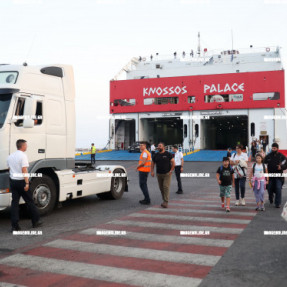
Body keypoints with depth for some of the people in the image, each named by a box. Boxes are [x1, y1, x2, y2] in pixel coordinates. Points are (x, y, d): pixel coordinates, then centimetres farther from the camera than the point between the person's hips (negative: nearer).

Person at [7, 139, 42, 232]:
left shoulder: (10, 156, 11)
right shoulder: (23, 155, -12)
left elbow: (9, 169, 17)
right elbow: (24, 170, -17)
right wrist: (27, 183, -18)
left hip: (13, 181, 7)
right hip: (21, 181, -6)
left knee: (14, 203, 6)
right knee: (29, 202, 5)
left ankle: (14, 225, 3)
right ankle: (36, 221, 16)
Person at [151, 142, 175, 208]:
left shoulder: (168, 154, -5)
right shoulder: (156, 155, 7)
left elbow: (173, 162, -4)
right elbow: (153, 163, 14)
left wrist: (171, 170, -9)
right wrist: (152, 171, 3)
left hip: (167, 174, -5)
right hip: (159, 174, 5)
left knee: (166, 187, -13)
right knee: (161, 188, 8)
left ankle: (166, 202, -13)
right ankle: (164, 200, 21)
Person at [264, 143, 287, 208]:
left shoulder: (282, 156, 2)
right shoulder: (268, 156, 7)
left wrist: (281, 167, -18)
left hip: (278, 176, -2)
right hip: (270, 175, 2)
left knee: (278, 189, -10)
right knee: (270, 189, 7)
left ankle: (278, 203, -1)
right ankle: (271, 198, 39)